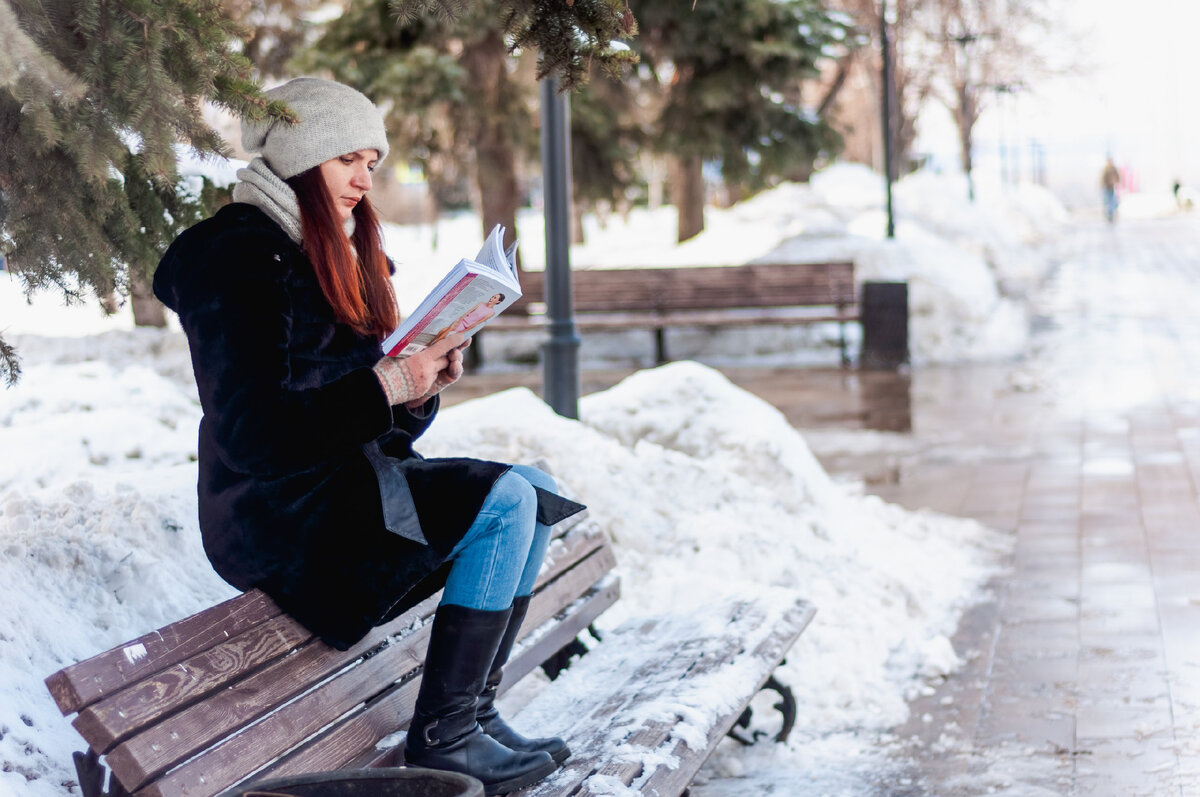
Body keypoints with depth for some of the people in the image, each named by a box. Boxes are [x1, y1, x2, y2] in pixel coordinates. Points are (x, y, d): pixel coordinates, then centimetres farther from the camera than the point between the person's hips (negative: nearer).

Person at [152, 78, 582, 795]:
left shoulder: (335, 255, 17)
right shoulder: (244, 258, -13)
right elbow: (250, 434, -22)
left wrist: (423, 383, -5)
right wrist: (382, 388, -25)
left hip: (344, 480, 10)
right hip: (280, 514, -10)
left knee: (535, 490, -2)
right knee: (505, 500, -21)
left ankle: (476, 711, -2)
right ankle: (443, 736, -17)